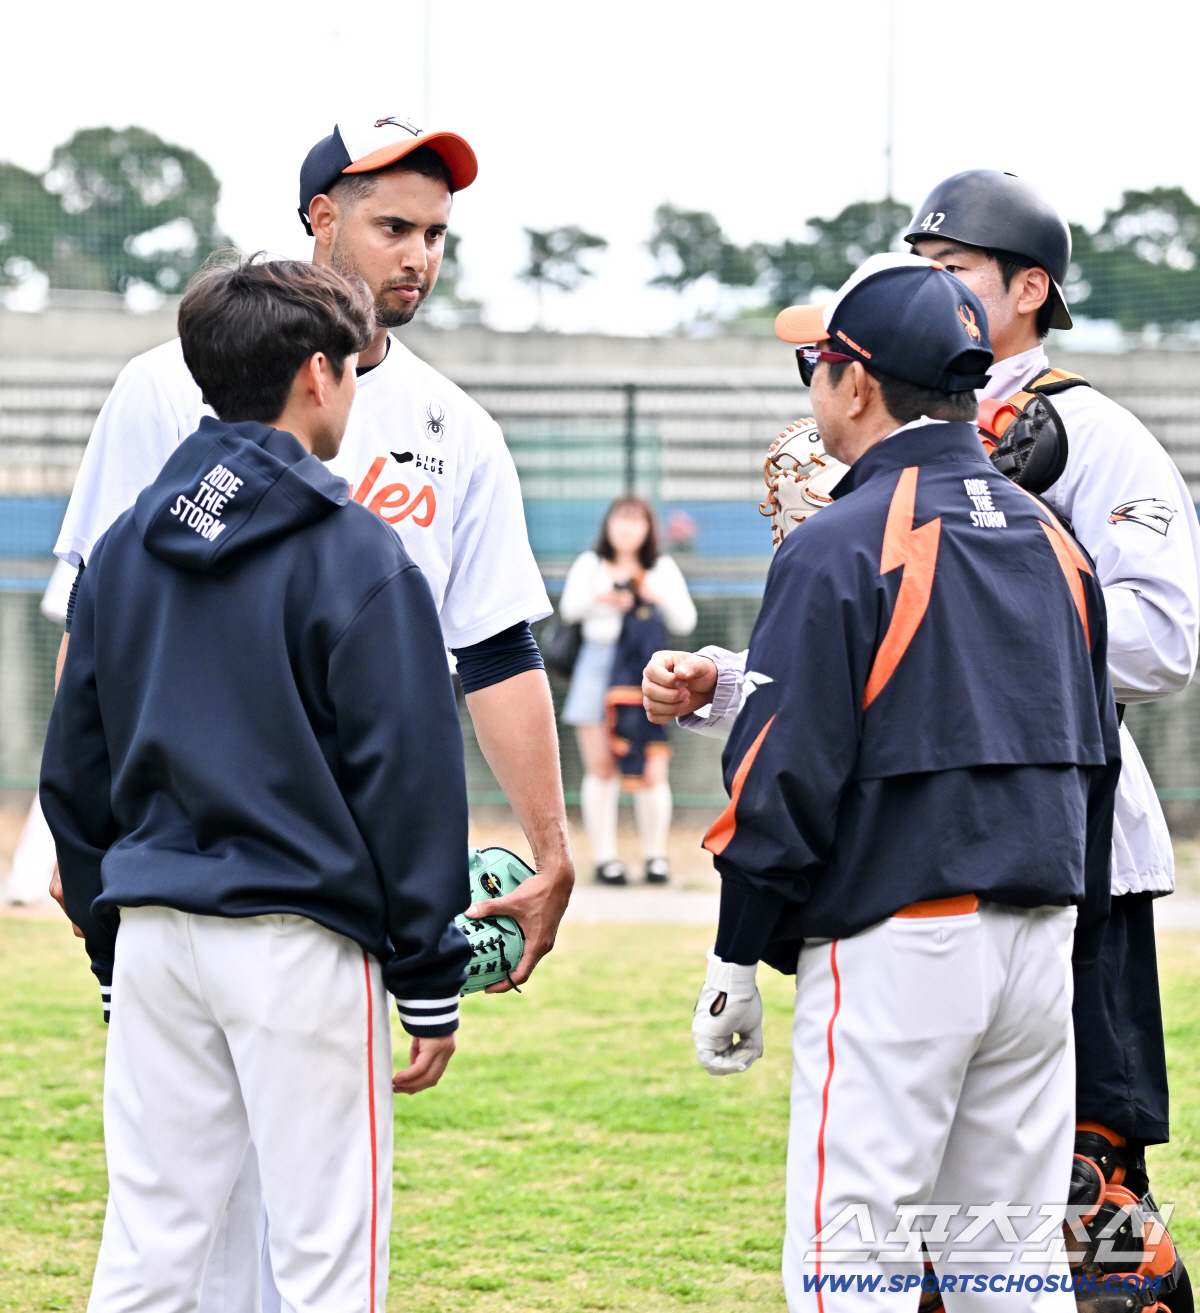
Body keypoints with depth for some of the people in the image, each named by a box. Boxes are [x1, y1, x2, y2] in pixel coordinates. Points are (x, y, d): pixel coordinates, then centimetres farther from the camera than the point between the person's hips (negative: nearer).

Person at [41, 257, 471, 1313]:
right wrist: (431, 982, -5)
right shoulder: (354, 556, -8)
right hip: (300, 941, -6)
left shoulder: (125, 548, 11)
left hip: (153, 935, 6)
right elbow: (407, 778, -10)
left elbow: (76, 767, 15)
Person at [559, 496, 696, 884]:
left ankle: (655, 855, 5)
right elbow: (569, 608, -1)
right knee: (601, 767, -3)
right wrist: (599, 598, -22)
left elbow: (685, 622, 7)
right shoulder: (590, 564, 13)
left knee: (651, 771, -7)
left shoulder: (663, 568, 14)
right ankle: (604, 856, 2)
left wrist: (660, 598, -12)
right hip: (598, 663, 0)